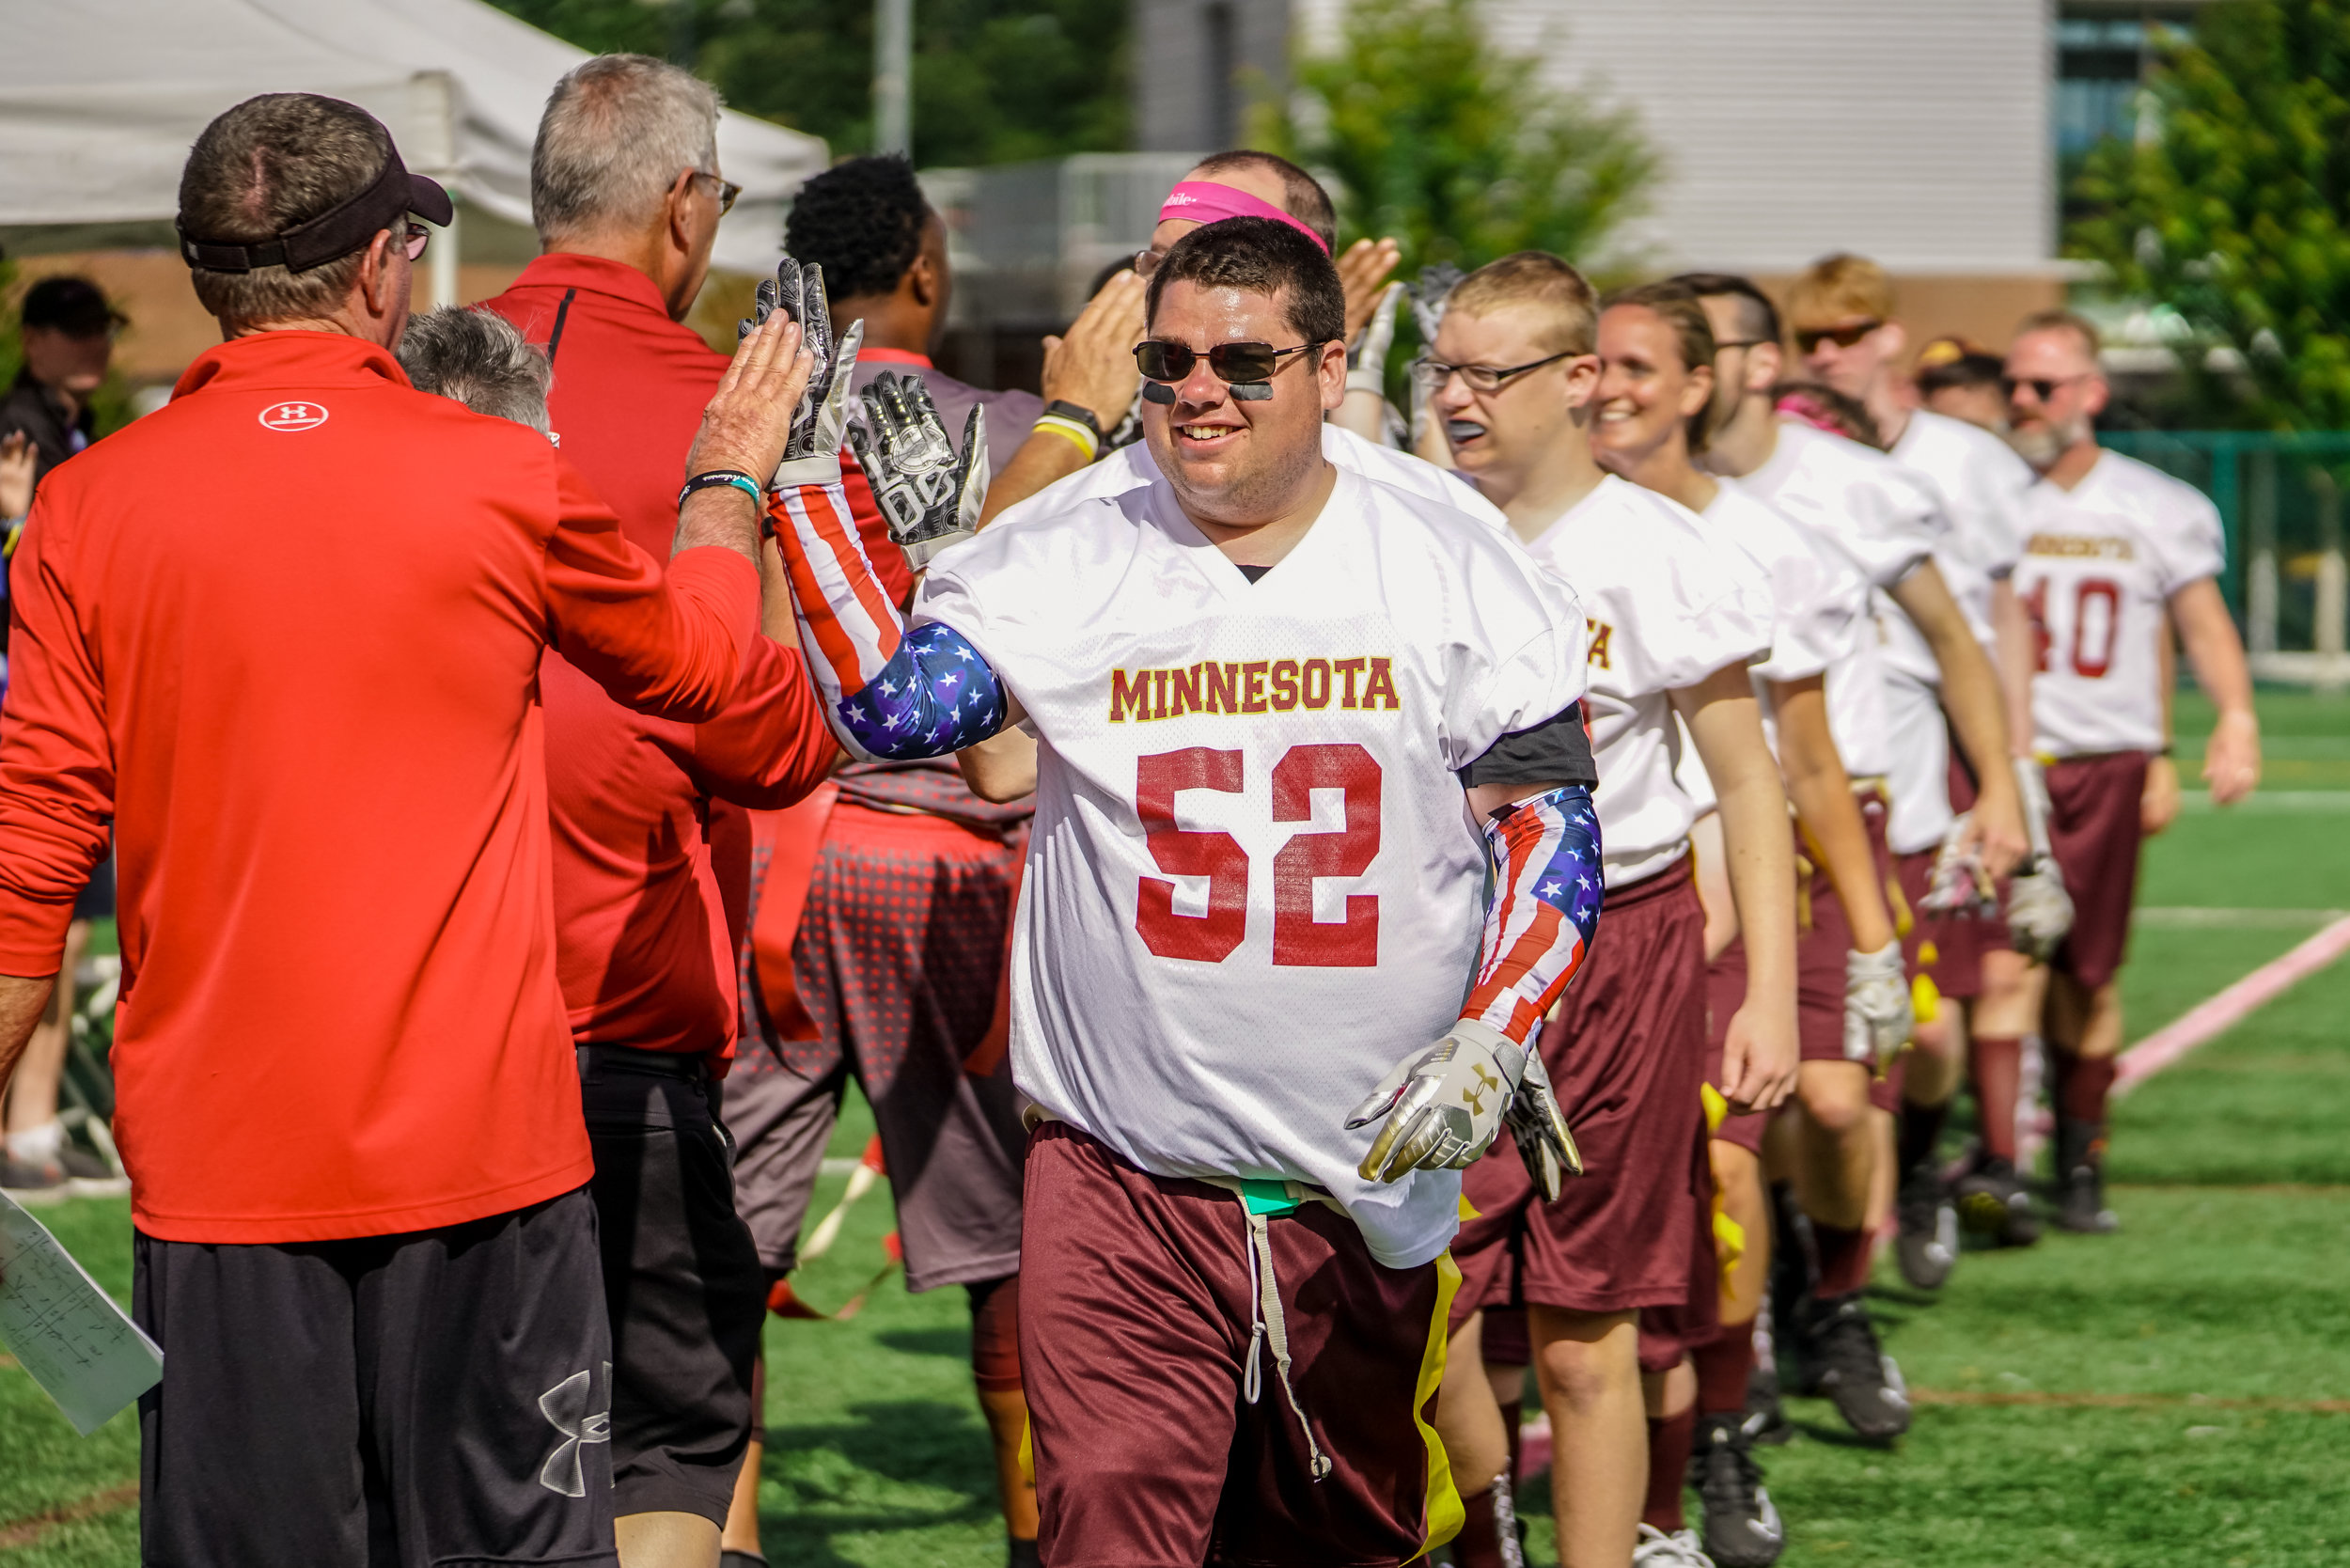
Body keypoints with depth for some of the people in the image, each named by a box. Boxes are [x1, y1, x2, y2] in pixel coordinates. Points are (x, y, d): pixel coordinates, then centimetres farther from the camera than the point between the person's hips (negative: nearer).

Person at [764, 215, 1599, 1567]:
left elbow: (1548, 832, 1)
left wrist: (1491, 1043, -12)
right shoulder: (1060, 574, 2)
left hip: (1373, 1188, 1)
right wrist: (807, 487, -15)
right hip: (1123, 1191, -1)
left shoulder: (1459, 585, 1)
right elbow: (897, 709, -12)